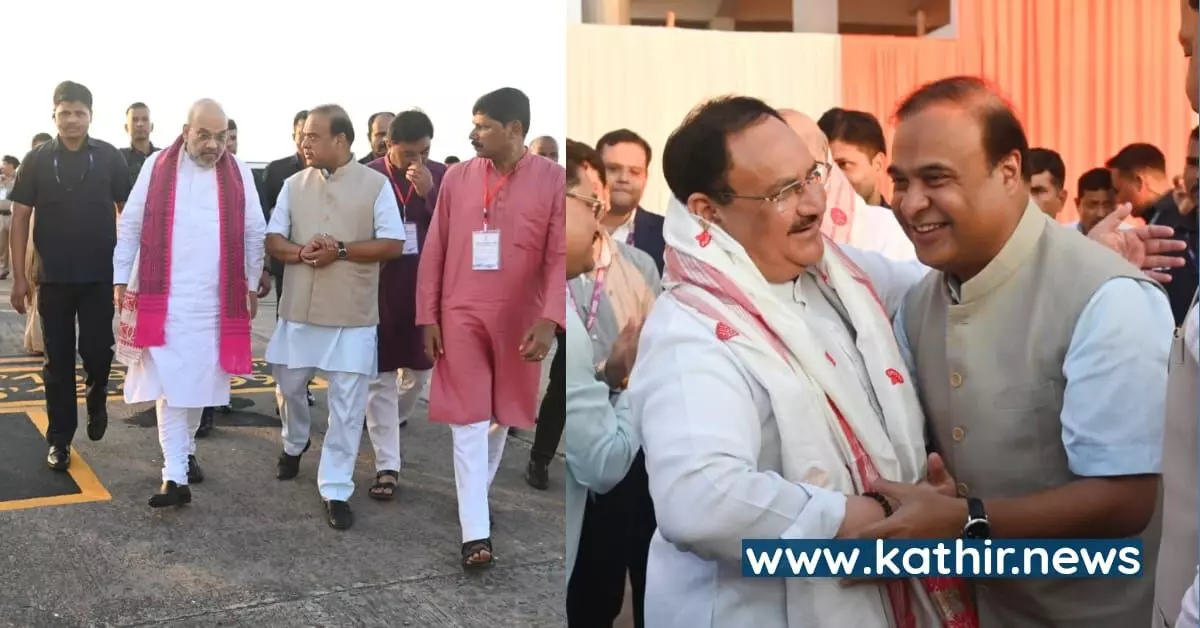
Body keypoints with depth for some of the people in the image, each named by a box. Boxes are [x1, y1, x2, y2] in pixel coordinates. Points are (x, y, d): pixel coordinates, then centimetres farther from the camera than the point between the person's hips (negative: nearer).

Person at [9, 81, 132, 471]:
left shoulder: (109, 157, -1)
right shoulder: (37, 160, 1)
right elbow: (20, 218, 2)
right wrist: (19, 277, -3)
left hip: (100, 276, -1)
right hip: (53, 278, 1)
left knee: (97, 350, -1)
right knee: (58, 360, 6)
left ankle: (96, 398, 32)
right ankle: (60, 440, 15)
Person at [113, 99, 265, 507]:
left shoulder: (239, 174, 3)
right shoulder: (156, 167, 0)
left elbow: (254, 233, 8)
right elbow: (130, 226, 4)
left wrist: (252, 285, 10)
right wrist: (121, 279, 3)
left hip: (216, 300, 2)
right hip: (163, 296, -2)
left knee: (197, 382, 13)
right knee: (168, 385, -4)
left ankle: (186, 451, 34)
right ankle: (175, 477, -4)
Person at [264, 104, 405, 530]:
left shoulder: (375, 184, -4)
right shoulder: (294, 184, 6)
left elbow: (393, 245, -7)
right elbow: (272, 240, 6)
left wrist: (340, 251, -17)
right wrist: (301, 252, -16)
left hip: (353, 314, -3)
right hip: (299, 309, 4)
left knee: (347, 406, 0)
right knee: (288, 387, 17)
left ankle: (335, 490, 10)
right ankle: (295, 443, 47)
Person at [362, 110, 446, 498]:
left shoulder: (441, 176, -1)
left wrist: (429, 193, -21)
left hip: (426, 288, 3)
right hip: (379, 289, -3)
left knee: (420, 368, 18)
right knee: (381, 376, 1)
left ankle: (396, 418, 50)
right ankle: (387, 466, 5)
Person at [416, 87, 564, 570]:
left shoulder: (553, 180, -6)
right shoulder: (457, 177, 1)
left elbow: (560, 258, -10)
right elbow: (434, 251, 4)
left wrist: (549, 320, -21)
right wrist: (428, 316, 1)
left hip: (519, 322, 0)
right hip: (461, 317, 0)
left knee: (500, 417, 15)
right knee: (469, 422, -3)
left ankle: (478, 493, 39)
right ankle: (475, 533, -1)